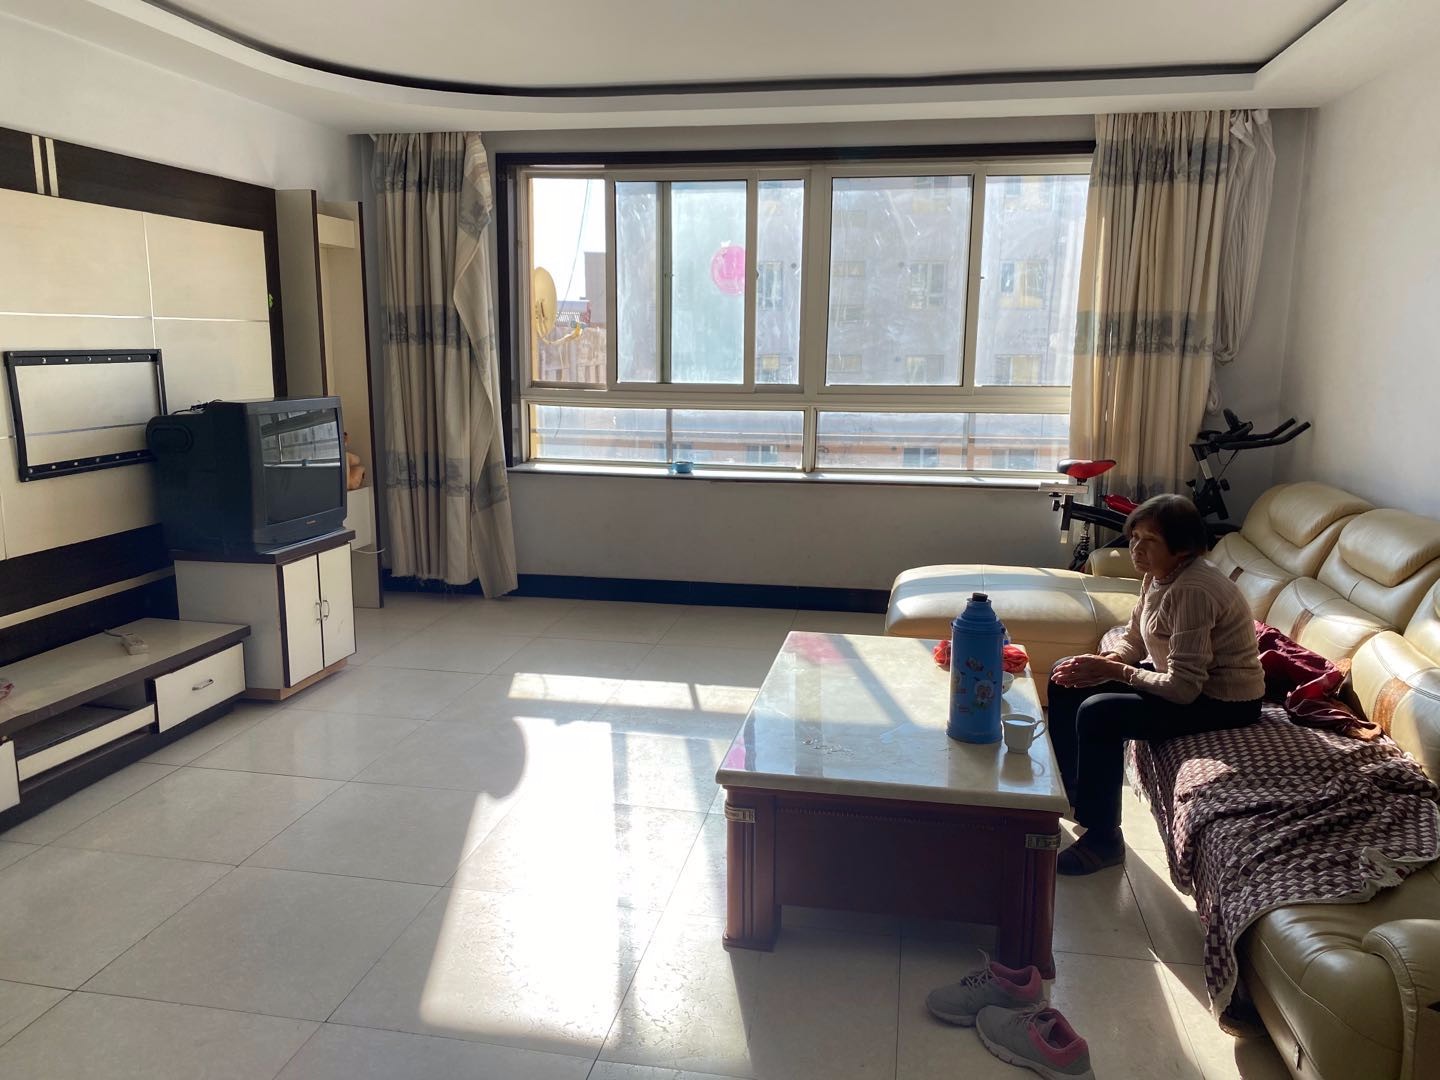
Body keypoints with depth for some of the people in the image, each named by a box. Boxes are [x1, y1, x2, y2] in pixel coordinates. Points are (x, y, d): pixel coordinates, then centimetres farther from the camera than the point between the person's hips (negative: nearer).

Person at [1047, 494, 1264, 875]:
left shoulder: (1192, 590, -30)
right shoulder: (1159, 574, -2)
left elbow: (1183, 689, -32)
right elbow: (1133, 642, 8)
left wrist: (1113, 671, -24)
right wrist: (1098, 662, -12)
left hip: (1224, 702, -10)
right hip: (1181, 676, 10)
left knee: (1097, 714, -26)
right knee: (1065, 677, 7)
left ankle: (1103, 840, -10)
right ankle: (1065, 787, 22)